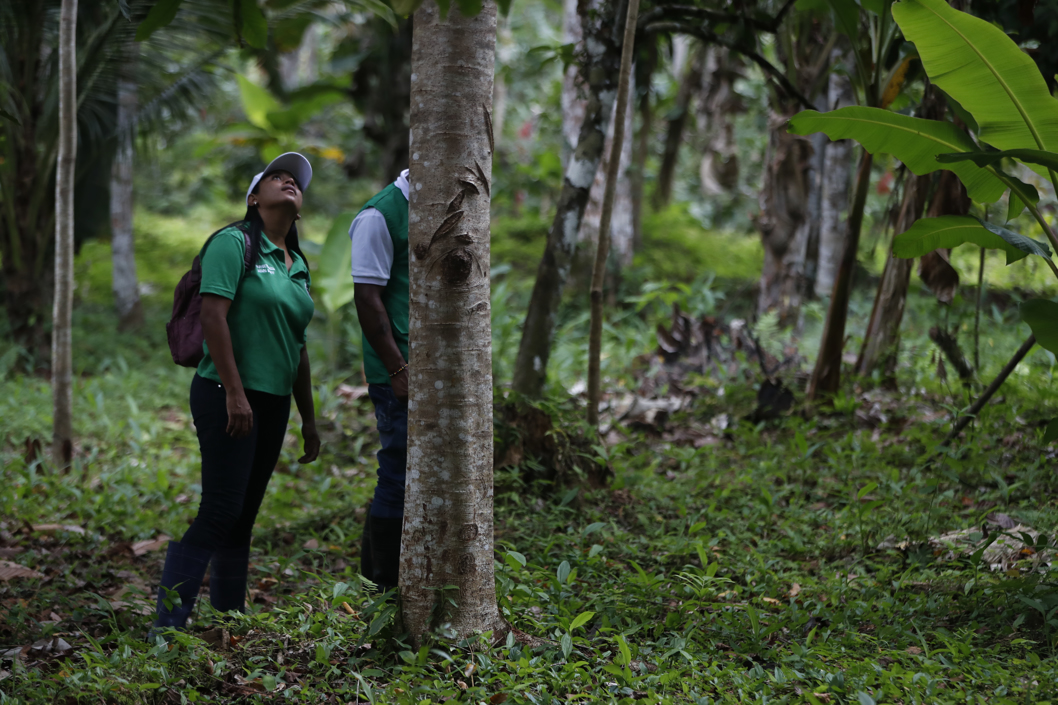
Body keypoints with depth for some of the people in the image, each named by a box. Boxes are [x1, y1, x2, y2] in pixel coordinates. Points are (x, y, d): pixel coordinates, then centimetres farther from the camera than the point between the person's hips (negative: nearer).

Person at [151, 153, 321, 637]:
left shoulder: (298, 265, 17)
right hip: (228, 397, -8)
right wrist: (234, 393, -22)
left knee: (243, 518, 11)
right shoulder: (234, 243, -6)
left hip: (273, 402, 8)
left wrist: (309, 419, 22)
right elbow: (213, 315, -16)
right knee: (220, 512, -13)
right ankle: (167, 625, -12)